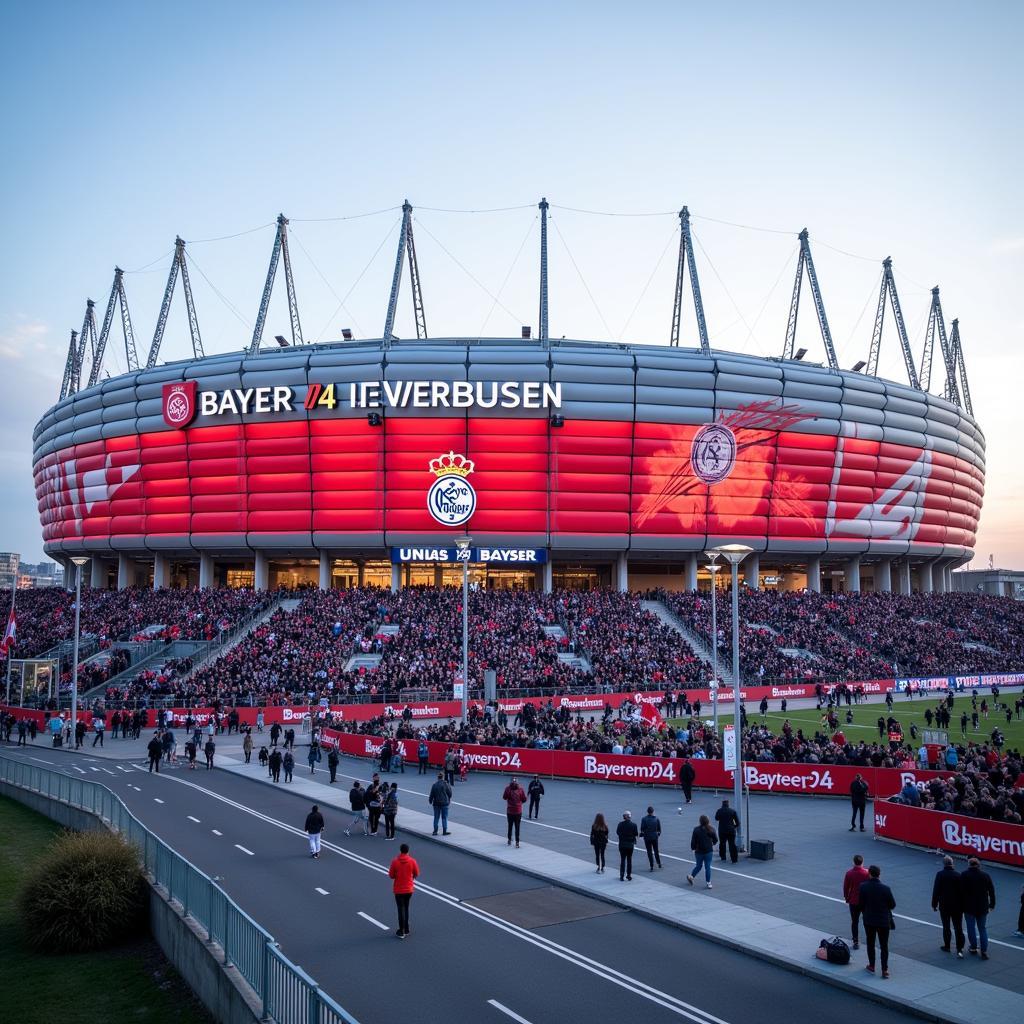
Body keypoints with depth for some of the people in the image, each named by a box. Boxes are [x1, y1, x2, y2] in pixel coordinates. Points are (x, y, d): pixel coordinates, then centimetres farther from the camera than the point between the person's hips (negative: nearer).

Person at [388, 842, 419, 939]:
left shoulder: (395, 862, -14)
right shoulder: (412, 861, -10)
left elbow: (391, 876, -8)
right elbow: (416, 874, 1)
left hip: (398, 890, -2)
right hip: (409, 889, 2)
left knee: (401, 910, 6)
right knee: (406, 909, 18)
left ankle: (401, 931, 8)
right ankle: (406, 929, 24)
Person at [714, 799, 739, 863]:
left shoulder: (719, 811, -5)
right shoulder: (733, 811, -3)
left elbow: (716, 818, 11)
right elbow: (737, 820, -1)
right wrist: (736, 826, 16)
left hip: (722, 830, 0)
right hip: (731, 830, 0)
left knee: (722, 844, 17)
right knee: (732, 844, 2)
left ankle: (723, 857, 23)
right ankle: (734, 859, -1)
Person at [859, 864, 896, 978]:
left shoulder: (863, 886, -14)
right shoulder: (885, 888, -18)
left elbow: (861, 904, -6)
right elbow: (893, 905, -9)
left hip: (869, 920, 1)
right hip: (884, 921, -1)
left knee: (870, 944, 18)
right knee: (884, 946, 9)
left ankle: (872, 966, 26)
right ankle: (884, 970, 9)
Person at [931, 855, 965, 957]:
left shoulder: (940, 875, -9)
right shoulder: (958, 875, -4)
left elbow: (936, 890, -8)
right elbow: (962, 890, 0)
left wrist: (934, 904, 2)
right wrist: (962, 905, 10)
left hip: (944, 906, -1)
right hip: (957, 906, 1)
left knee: (946, 927, 14)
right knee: (958, 928, 2)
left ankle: (947, 946, 24)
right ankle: (959, 949, -6)